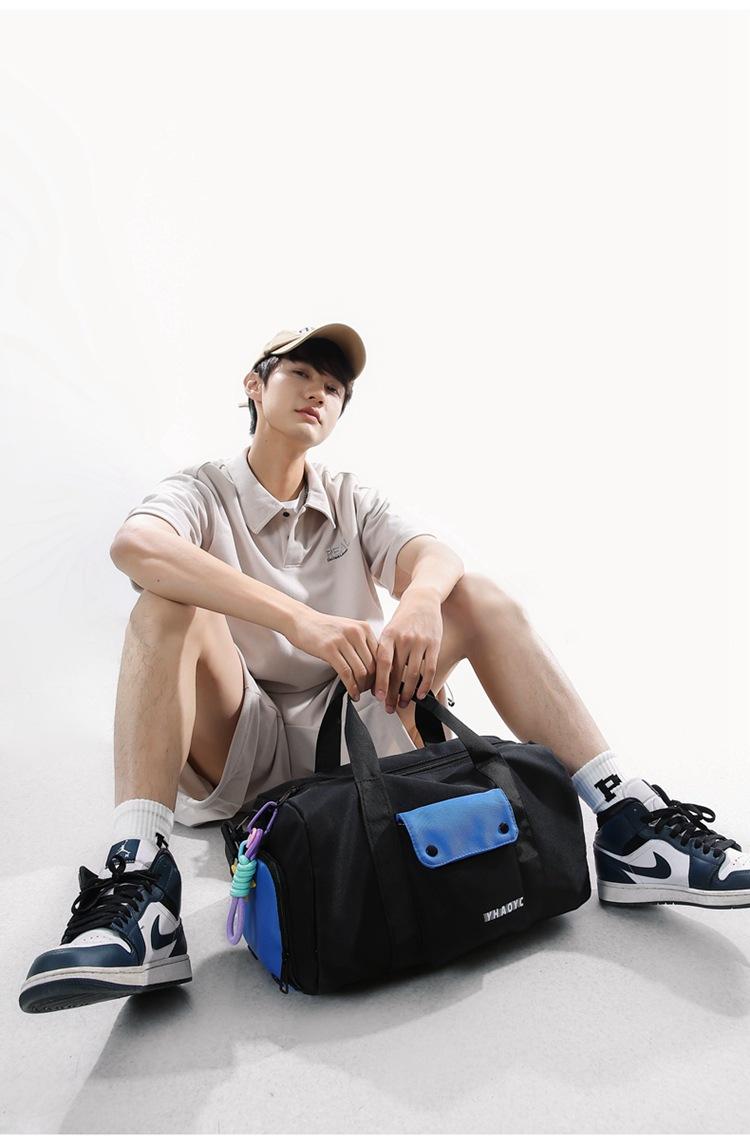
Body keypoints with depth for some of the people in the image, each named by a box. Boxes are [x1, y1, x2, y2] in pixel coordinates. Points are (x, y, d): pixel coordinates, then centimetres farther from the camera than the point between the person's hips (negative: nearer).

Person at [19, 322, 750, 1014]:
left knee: (478, 595, -11)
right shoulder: (201, 492, 0)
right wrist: (300, 620, -40)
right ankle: (138, 879, -37)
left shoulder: (355, 503, 11)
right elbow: (133, 546, -25)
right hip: (239, 753, -2)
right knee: (169, 604, -25)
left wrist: (419, 603, -36)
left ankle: (627, 827, -18)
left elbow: (436, 557, -10)